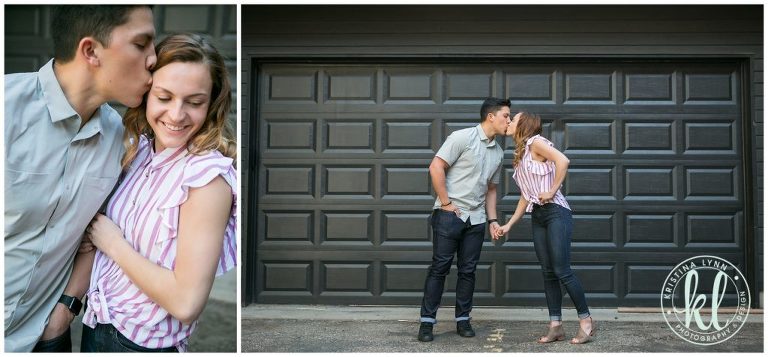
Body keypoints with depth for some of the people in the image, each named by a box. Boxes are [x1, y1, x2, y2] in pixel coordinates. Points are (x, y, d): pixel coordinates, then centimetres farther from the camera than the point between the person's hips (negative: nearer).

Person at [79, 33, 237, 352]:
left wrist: (114, 244, -17)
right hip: (94, 323, 7)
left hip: (143, 344, -7)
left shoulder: (208, 175, -24)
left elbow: (186, 303, -27)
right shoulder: (138, 146, -3)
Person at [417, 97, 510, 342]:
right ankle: (427, 322, 3)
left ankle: (463, 320, 17)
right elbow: (436, 167, -13)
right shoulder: (463, 137, -9)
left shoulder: (498, 152, 13)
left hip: (476, 219, 6)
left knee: (468, 270, 7)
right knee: (440, 267, -3)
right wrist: (446, 203, -13)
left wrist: (492, 219, 11)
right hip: (449, 215, -6)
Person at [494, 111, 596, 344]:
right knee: (548, 273, 5)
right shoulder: (520, 155, 18)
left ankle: (586, 321, 3)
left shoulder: (535, 142, -6)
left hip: (555, 213, -8)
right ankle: (556, 327, 7)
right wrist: (509, 224, 16)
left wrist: (552, 191, -19)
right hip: (538, 217, 8)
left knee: (562, 271, -9)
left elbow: (563, 161, -24)